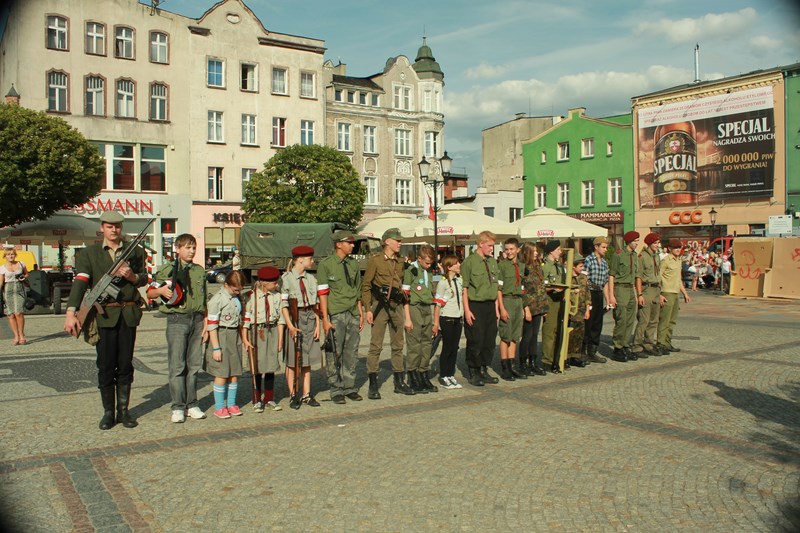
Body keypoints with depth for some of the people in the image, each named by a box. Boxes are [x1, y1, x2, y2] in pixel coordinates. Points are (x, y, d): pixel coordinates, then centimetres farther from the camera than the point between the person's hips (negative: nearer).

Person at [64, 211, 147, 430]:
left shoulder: (135, 251, 10)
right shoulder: (90, 253, 3)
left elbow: (144, 279, 14)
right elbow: (80, 282, -9)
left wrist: (133, 276, -10)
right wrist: (71, 313, -22)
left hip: (128, 314, 2)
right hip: (104, 314, -1)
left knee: (125, 365, 7)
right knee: (105, 366, 3)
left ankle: (123, 411, 19)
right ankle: (108, 412, 16)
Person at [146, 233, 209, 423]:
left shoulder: (200, 271, 14)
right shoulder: (167, 270, 1)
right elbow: (150, 293, 1)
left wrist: (205, 323, 11)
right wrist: (161, 290, -20)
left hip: (196, 319, 4)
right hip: (177, 319, -4)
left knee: (194, 365, 7)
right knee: (176, 366, -3)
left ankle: (191, 404, 15)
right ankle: (178, 407, 4)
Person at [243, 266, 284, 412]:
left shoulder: (277, 295, 2)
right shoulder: (251, 296, -8)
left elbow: (280, 319, 6)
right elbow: (245, 319, -6)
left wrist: (280, 339, 4)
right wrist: (245, 339, -9)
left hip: (272, 331, 3)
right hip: (257, 332, -3)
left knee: (271, 367, 7)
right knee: (257, 368, 3)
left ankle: (269, 399, 20)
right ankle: (257, 401, 16)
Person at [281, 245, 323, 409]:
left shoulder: (311, 278, 8)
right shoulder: (286, 278, -8)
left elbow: (315, 304, 10)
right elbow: (284, 305, -10)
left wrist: (317, 324, 4)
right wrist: (290, 326, -17)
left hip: (309, 318, 5)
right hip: (295, 318, -5)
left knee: (307, 360, 9)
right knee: (292, 360, 2)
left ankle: (307, 394, 17)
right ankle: (293, 395, 13)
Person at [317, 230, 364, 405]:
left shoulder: (354, 264, 13)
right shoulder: (326, 265, -4)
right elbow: (323, 294, -7)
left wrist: (361, 314, 15)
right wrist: (325, 319, -12)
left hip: (353, 315, 5)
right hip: (336, 315, -5)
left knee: (351, 353, 8)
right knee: (335, 354, -1)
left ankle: (349, 388, 18)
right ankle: (336, 391, 9)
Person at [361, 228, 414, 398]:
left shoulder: (401, 261, 13)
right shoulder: (375, 260, -5)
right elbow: (366, 286, -6)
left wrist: (404, 306, 16)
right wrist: (368, 309, -12)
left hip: (397, 306, 6)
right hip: (380, 306, -6)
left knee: (398, 345, 11)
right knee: (376, 345, -5)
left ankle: (399, 383, 21)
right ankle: (373, 385, 1)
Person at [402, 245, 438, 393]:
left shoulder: (429, 272, 15)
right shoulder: (411, 270, -7)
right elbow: (405, 295, -9)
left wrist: (434, 320, 18)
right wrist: (407, 318, -13)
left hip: (427, 310, 7)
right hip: (414, 309, -7)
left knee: (427, 344, 8)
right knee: (414, 345, -4)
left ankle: (424, 377, 16)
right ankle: (414, 380, 3)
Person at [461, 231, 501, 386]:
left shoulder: (493, 262, 13)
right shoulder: (469, 262, -8)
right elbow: (464, 288, -10)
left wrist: (496, 307, 13)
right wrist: (467, 310, -14)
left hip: (490, 305, 6)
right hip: (475, 305, -6)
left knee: (490, 340, 10)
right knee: (475, 341, -1)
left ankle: (484, 371, 23)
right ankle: (473, 373, 12)